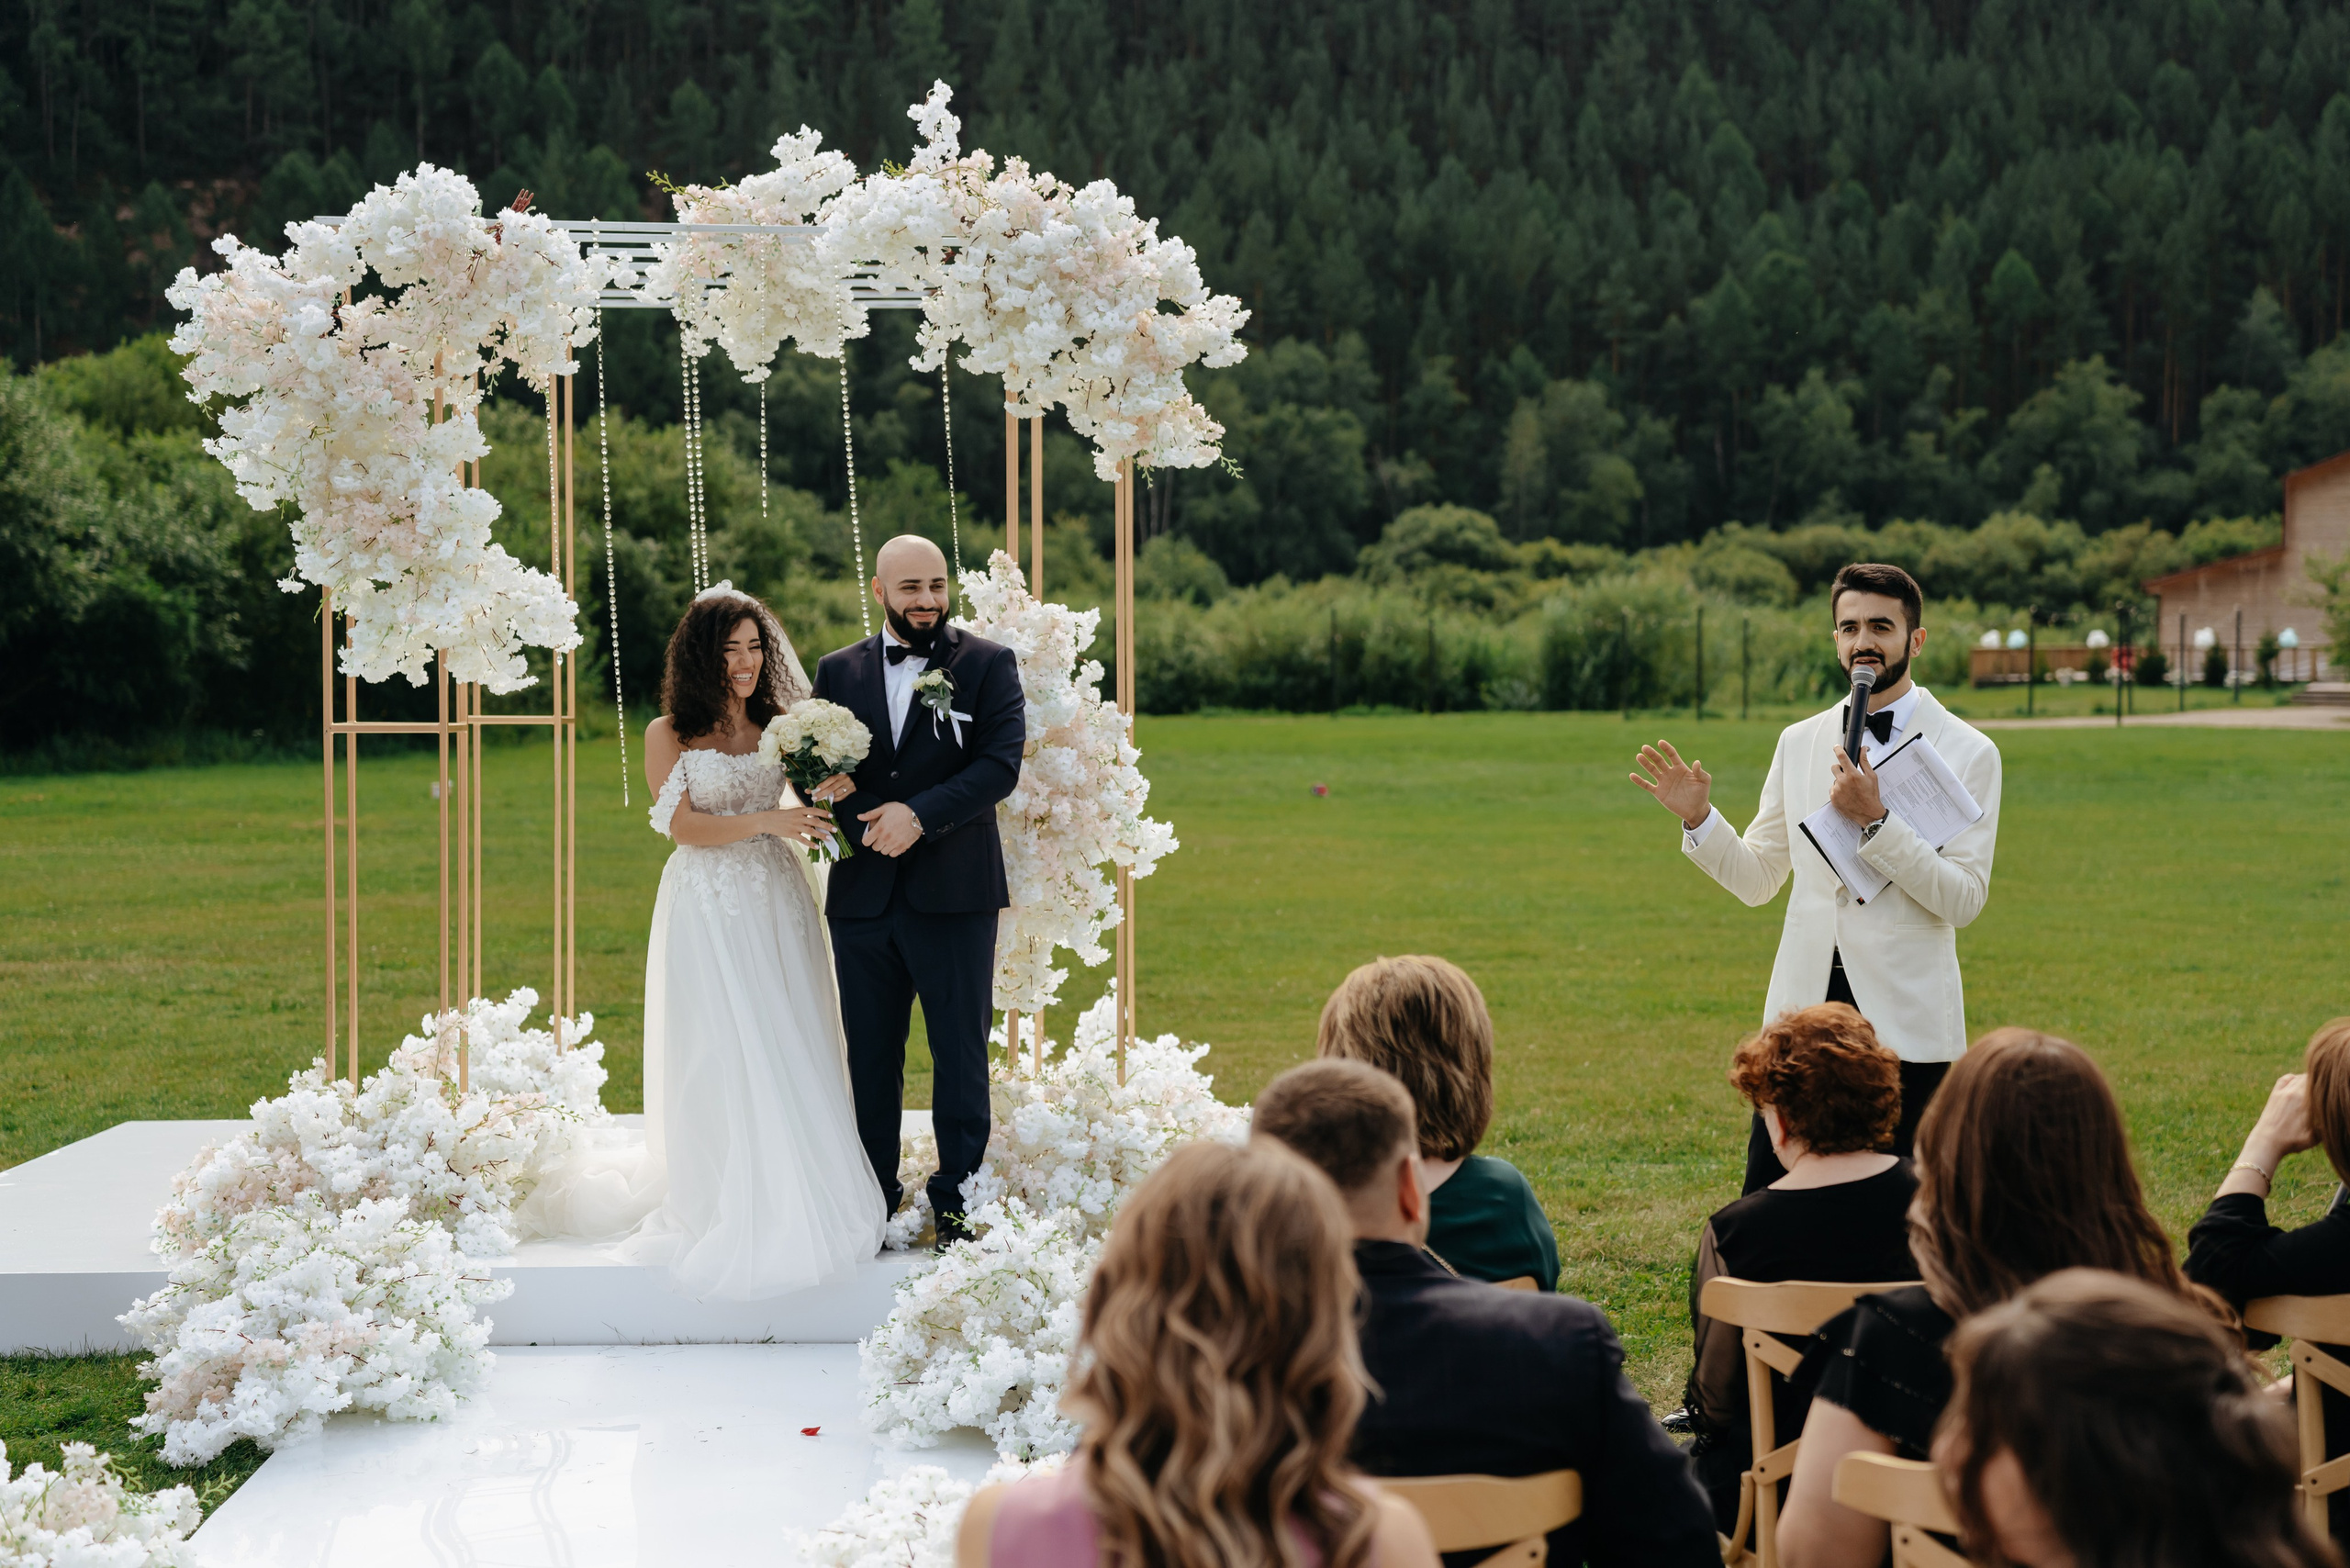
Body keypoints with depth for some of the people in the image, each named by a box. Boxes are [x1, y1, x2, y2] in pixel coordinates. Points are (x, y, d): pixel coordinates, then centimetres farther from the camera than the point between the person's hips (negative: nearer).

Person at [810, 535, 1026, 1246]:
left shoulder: (988, 664, 1)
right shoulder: (837, 671, 10)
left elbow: (1001, 763, -10)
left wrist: (920, 813, -21)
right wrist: (823, 786, -15)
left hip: (954, 894, -3)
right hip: (862, 895, 3)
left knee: (960, 1054, 4)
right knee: (870, 1058, 9)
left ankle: (957, 1203, 12)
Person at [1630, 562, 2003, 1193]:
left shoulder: (1968, 752, -2)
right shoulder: (1799, 743, 11)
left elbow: (1964, 898, -10)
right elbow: (1757, 880, 13)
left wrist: (1875, 821, -18)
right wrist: (1698, 818, -3)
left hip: (1904, 1017, -3)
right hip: (1804, 1007, 3)